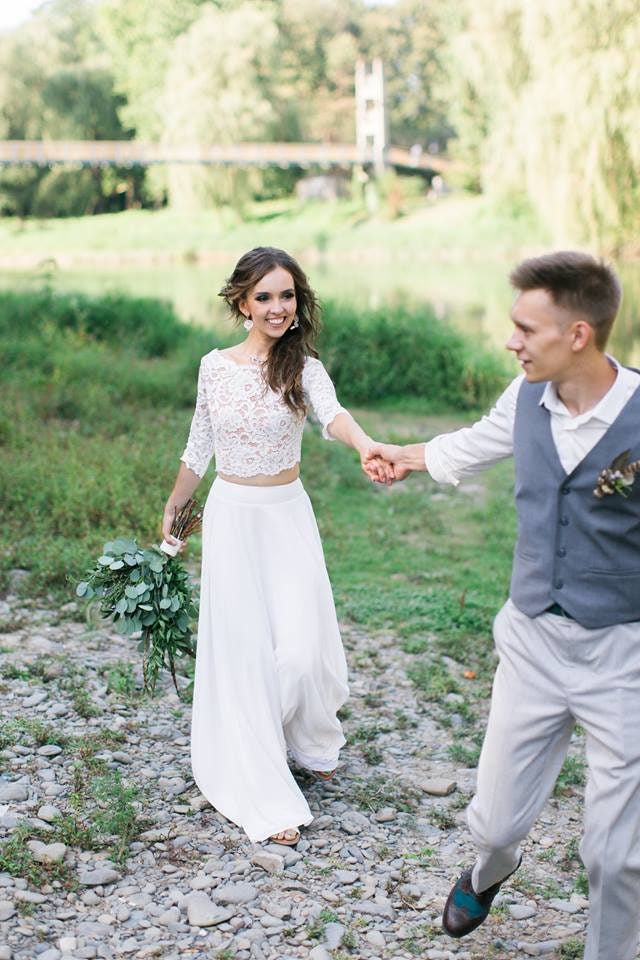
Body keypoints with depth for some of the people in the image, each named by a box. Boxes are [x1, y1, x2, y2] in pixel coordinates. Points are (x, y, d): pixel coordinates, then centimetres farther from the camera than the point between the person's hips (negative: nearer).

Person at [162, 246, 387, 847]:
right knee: (244, 650, 0)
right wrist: (173, 508, 20)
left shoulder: (303, 368, -7)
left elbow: (331, 413, -30)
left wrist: (366, 446, -51)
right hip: (231, 516, 1)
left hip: (288, 516, -1)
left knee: (300, 647, -3)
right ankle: (265, 796, 8)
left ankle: (311, 744, 31)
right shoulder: (215, 366, 0)